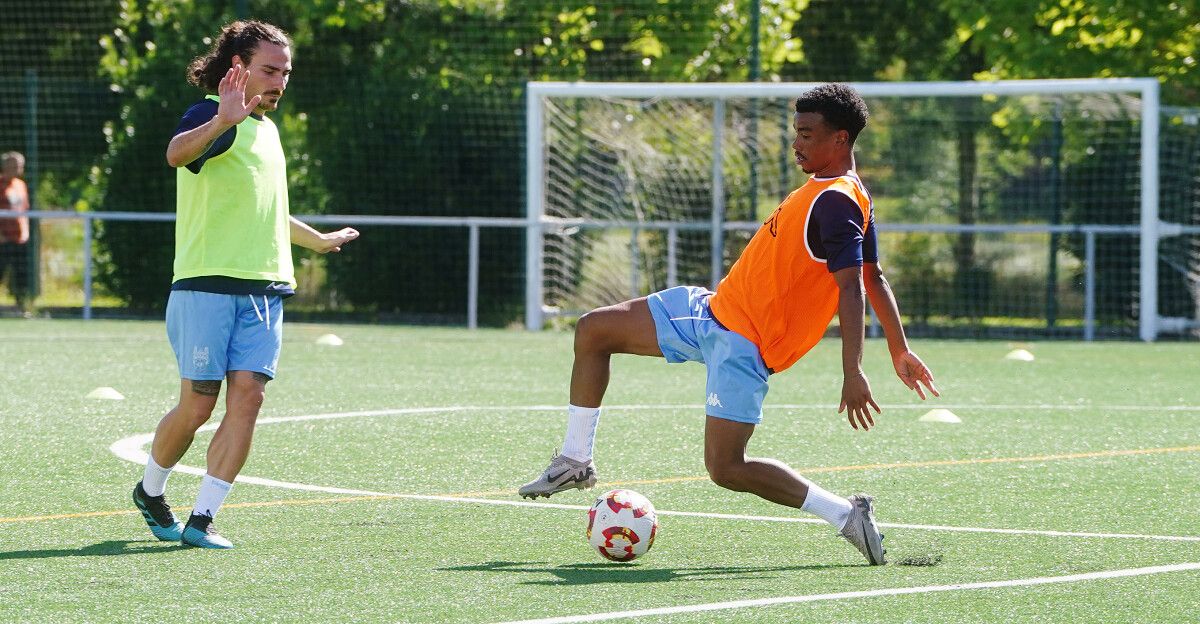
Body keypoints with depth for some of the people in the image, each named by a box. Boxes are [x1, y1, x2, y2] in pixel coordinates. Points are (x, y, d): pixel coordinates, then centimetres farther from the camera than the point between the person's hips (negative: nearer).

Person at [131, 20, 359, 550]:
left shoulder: (267, 129, 20)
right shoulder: (211, 118, -7)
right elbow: (177, 153, -32)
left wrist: (319, 240, 53)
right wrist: (222, 121, -51)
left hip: (265, 289, 7)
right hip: (207, 286, -7)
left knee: (247, 398, -7)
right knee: (198, 406, -2)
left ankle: (202, 520, -5)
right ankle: (150, 491, 24)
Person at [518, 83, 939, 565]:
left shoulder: (835, 201, -20)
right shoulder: (823, 189, 11)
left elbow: (853, 286, -27)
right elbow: (874, 278, 17)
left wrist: (853, 372, -34)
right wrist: (900, 349, 23)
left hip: (743, 342, -11)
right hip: (713, 308, 11)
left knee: (725, 468, -15)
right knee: (593, 330, 11)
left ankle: (845, 515, -6)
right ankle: (575, 462, 22)